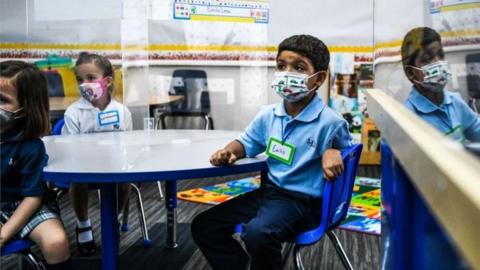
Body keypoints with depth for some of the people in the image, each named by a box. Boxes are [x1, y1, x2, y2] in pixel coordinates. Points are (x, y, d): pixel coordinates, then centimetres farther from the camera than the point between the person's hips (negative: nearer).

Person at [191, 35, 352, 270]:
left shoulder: (330, 122, -15)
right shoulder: (268, 115, 3)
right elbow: (247, 143, 18)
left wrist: (332, 152, -23)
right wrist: (229, 151, -3)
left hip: (303, 201, -6)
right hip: (268, 191, 7)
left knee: (257, 233, -36)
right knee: (203, 226, 3)